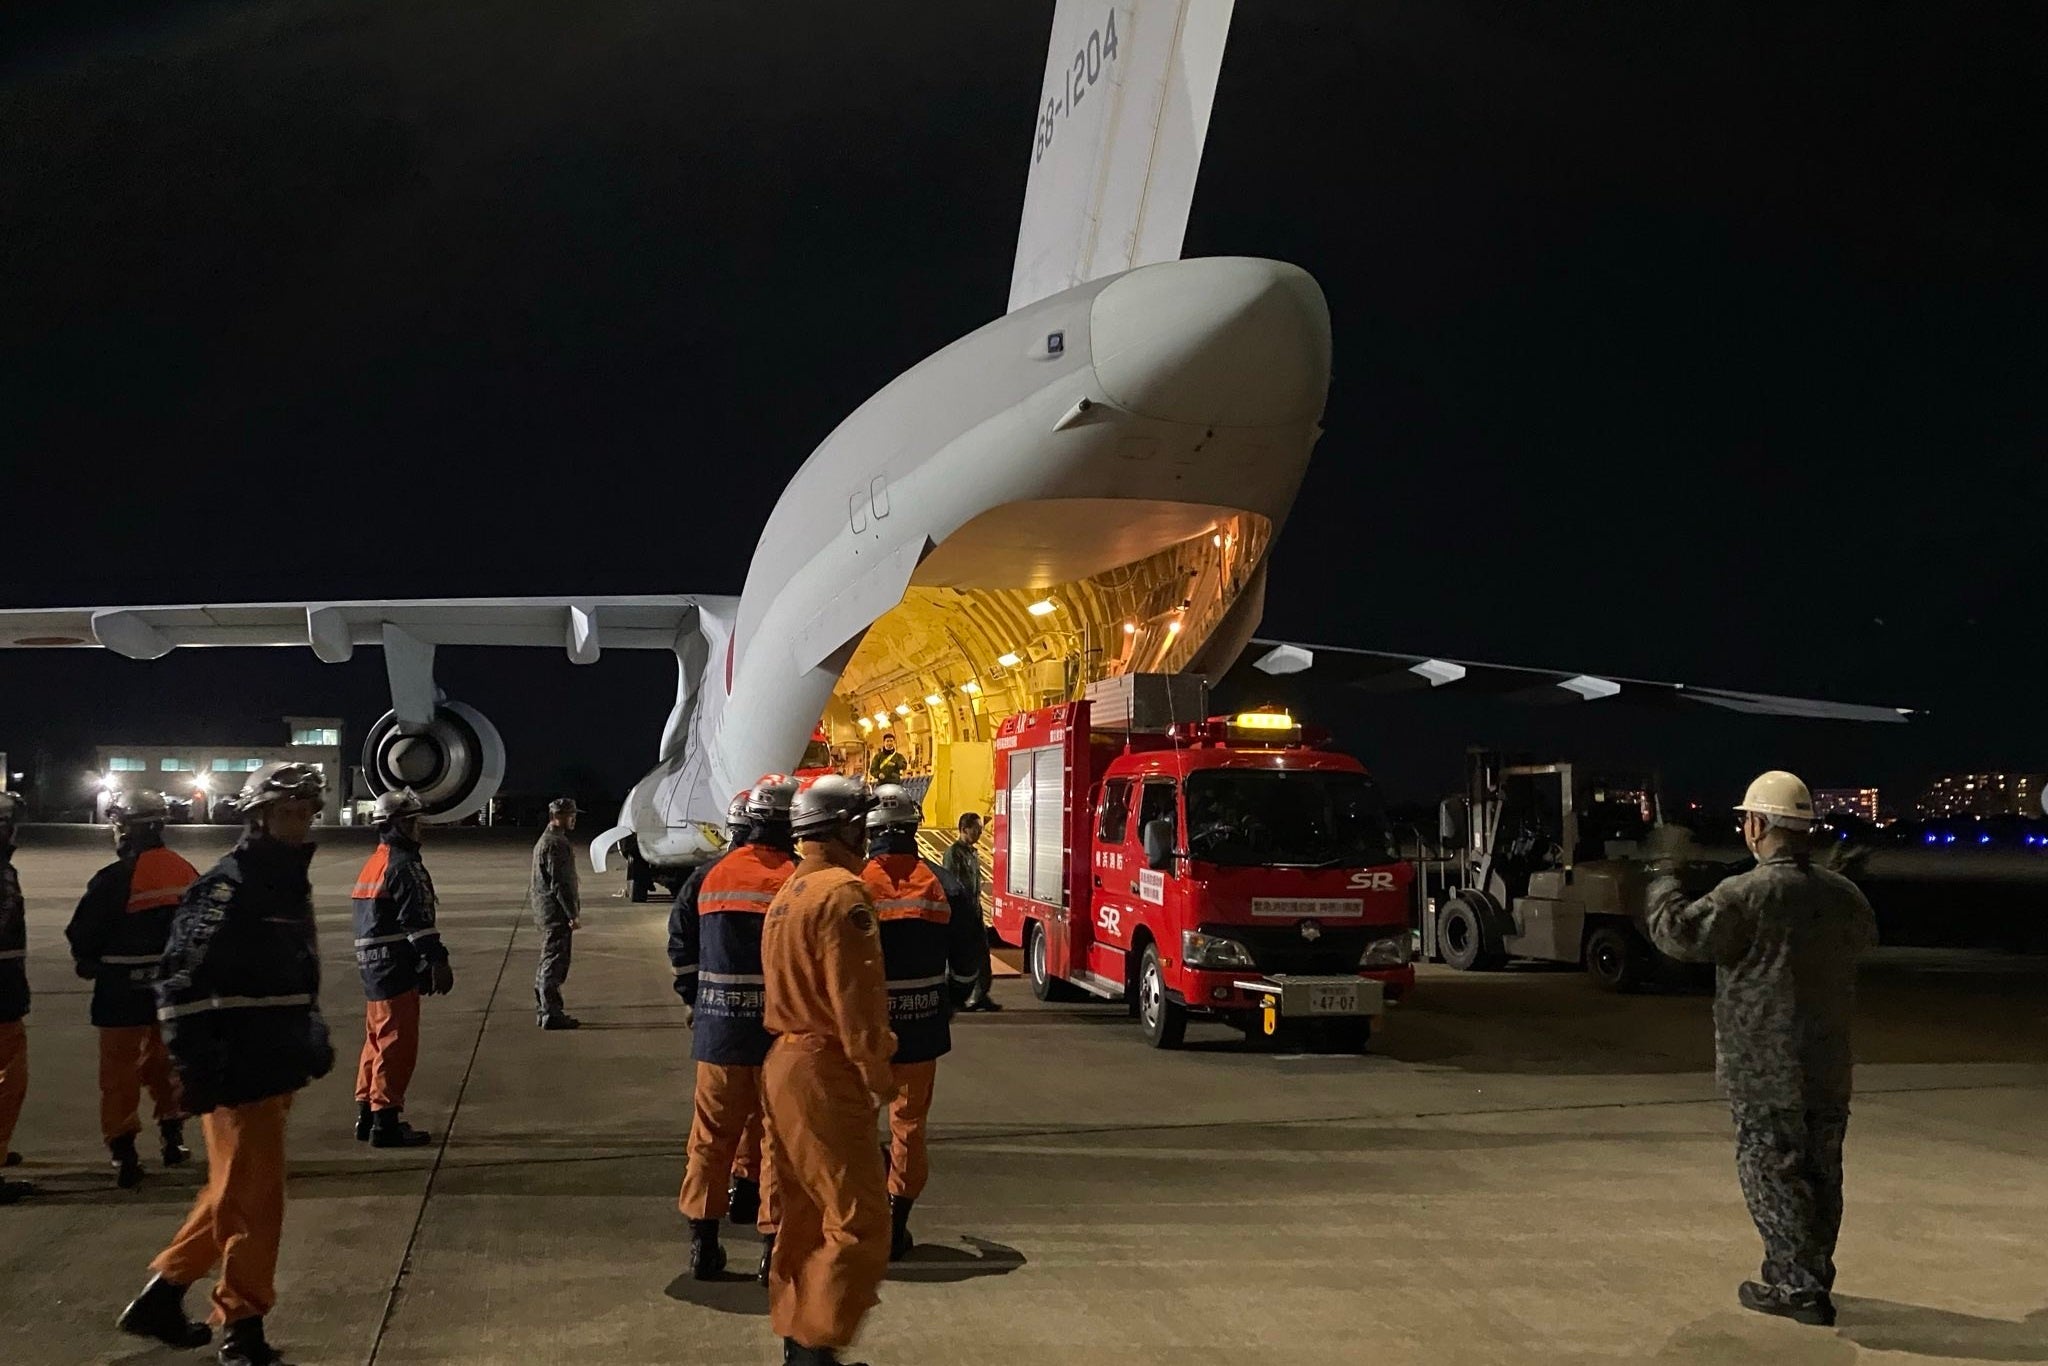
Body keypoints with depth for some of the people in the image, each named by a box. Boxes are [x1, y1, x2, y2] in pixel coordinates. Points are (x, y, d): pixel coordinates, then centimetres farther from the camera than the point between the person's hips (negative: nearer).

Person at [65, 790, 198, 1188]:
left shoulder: (115, 879, -18)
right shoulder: (186, 873, 2)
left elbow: (82, 936, -11)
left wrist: (88, 964, 8)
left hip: (123, 991, -6)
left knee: (119, 1070, 3)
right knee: (164, 1062, 21)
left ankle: (124, 1152, 2)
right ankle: (172, 1137, 29)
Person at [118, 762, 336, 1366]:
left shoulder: (290, 882, 12)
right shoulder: (226, 887, -17)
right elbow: (180, 981, -21)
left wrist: (314, 1038, 20)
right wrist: (194, 1068, -23)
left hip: (275, 1069, 9)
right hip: (237, 1073, -9)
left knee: (236, 1192, 20)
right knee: (253, 1200, -1)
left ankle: (162, 1294, 33)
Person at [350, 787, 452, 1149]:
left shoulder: (373, 863, 17)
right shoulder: (404, 865, -14)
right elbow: (419, 920, -21)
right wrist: (438, 962, -20)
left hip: (373, 967, 10)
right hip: (396, 969, -10)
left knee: (378, 1039, 17)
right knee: (397, 1043, -5)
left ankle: (366, 1115, 25)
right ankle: (385, 1122, -3)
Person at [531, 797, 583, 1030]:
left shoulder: (544, 840, 18)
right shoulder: (556, 843, -16)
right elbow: (559, 883, -21)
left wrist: (573, 910, 24)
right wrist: (573, 914, -19)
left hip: (547, 912, 11)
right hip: (557, 913, -11)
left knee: (548, 962, 17)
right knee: (555, 962, -8)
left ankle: (543, 1010, 24)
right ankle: (551, 1014, -6)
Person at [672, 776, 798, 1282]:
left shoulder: (710, 876, 1)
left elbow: (681, 947, 6)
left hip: (719, 1029, 3)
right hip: (784, 1032, -3)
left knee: (713, 1133, 12)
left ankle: (703, 1243, 18)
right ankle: (774, 1244, 11)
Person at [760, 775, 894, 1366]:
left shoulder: (787, 893, 15)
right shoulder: (843, 892, -15)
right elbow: (856, 996, -20)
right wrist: (878, 1074, -10)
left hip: (783, 1061, 10)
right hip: (824, 1072, -10)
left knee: (805, 1214, 17)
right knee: (858, 1222, -6)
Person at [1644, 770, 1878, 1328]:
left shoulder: (1747, 895, -19)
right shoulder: (1842, 893, 4)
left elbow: (1677, 931, -14)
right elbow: (1865, 937, 24)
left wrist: (1663, 880, 4)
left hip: (1765, 1071, -7)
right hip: (1829, 1068, 7)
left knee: (1772, 1174, 2)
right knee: (1821, 1173, 15)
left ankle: (1798, 1288, 3)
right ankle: (1812, 1277, 26)